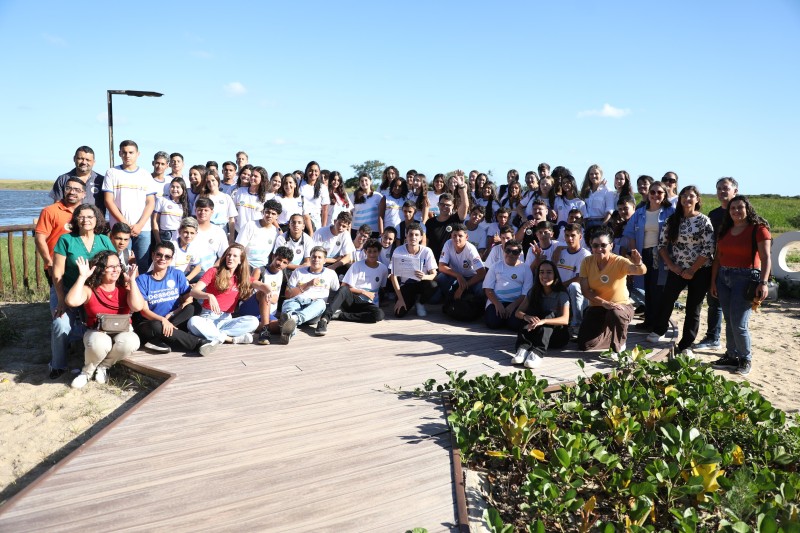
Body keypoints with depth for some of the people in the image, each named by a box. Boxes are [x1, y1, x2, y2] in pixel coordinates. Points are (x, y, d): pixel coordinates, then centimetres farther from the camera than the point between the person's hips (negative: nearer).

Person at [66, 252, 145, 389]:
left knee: (131, 342, -35)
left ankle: (104, 366, -2)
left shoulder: (125, 288, 0)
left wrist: (132, 280, -15)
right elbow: (71, 301, -25)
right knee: (99, 344, -39)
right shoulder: (89, 290, -4)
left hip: (122, 331, 2)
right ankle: (87, 371, -2)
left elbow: (137, 307, -18)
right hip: (97, 333, -2)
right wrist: (82, 277, -19)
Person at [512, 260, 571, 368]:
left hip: (556, 335, -3)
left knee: (549, 315, -30)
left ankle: (537, 353, -48)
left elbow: (565, 320, -24)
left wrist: (543, 321, -40)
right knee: (531, 317, -24)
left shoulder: (562, 294, -10)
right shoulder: (533, 292, 2)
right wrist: (526, 316, -30)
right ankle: (523, 348, -45)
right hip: (535, 334, 3)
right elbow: (518, 312, -5)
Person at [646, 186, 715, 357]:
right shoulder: (672, 219, 4)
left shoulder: (704, 221, -7)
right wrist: (671, 265, -4)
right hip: (677, 270, 3)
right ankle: (659, 331, 30)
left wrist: (692, 271, -14)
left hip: (699, 271, -3)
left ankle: (686, 345, 15)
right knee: (666, 300, 6)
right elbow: (662, 243, 7)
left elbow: (709, 249, -12)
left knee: (693, 309, 4)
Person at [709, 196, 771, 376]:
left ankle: (746, 359, 12)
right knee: (729, 321, 11)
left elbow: (766, 257, -14)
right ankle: (731, 356, 21)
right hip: (724, 278, 6)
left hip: (745, 278, -6)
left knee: (739, 324, -6)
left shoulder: (758, 229, -8)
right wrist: (713, 281, 11)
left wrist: (763, 282, -23)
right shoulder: (725, 230, 11)